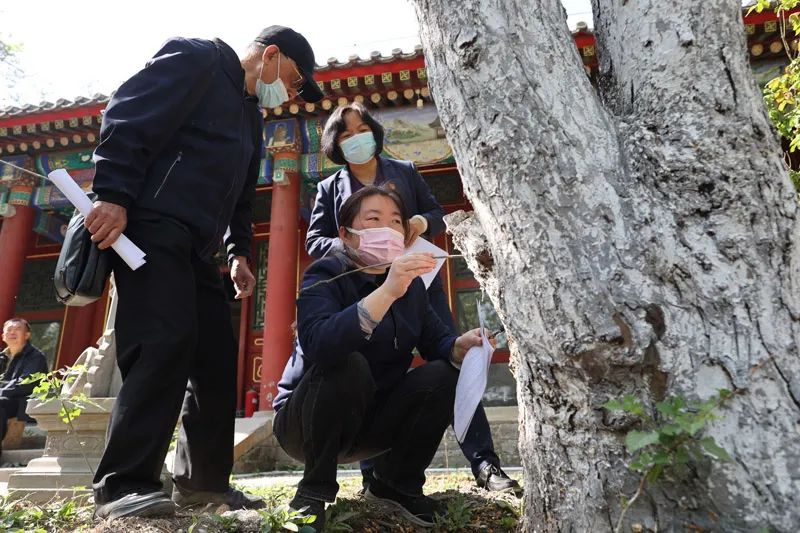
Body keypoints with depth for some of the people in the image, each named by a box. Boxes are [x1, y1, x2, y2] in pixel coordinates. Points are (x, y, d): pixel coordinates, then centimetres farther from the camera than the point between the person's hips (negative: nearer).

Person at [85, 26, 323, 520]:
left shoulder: (251, 117, 27)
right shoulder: (196, 58, 3)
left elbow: (241, 197, 28)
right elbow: (128, 115, -11)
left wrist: (239, 253, 17)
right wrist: (113, 195, -20)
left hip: (195, 247, 9)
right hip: (150, 225, -9)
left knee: (218, 359, 4)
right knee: (165, 345, -19)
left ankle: (204, 480, 14)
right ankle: (123, 485, -8)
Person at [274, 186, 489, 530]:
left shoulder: (410, 283, -1)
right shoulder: (326, 275, -19)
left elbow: (436, 343, -4)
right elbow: (318, 346, -39)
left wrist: (461, 345, -27)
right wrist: (388, 291, -46)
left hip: (371, 420, 5)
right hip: (306, 420, -5)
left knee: (444, 374, -15)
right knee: (349, 365, -33)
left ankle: (397, 483, 4)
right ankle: (314, 490, -12)